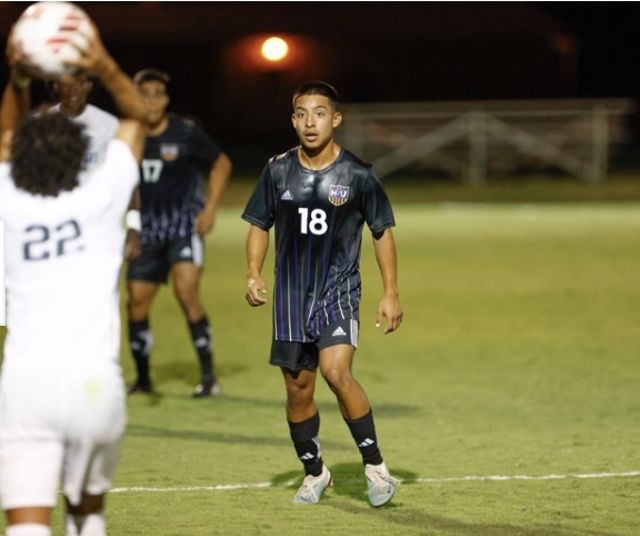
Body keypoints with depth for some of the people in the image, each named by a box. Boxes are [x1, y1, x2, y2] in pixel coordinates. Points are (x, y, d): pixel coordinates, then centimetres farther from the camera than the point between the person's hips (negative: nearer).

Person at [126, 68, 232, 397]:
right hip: (149, 230, 4)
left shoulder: (186, 134, -10)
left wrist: (210, 208, -6)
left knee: (186, 292, -21)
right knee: (137, 302, 4)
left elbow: (221, 163, 3)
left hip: (184, 225, -4)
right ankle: (143, 379, 22)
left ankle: (208, 376, -15)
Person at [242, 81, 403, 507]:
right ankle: (314, 472, 28)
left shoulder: (357, 175, -6)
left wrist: (391, 294, -1)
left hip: (339, 289, -4)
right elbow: (259, 224, 12)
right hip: (292, 295, 4)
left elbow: (383, 232, 2)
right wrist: (254, 274, -3)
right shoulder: (278, 170, 1)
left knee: (336, 371, -25)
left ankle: (375, 464, -12)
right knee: (298, 389, 8)